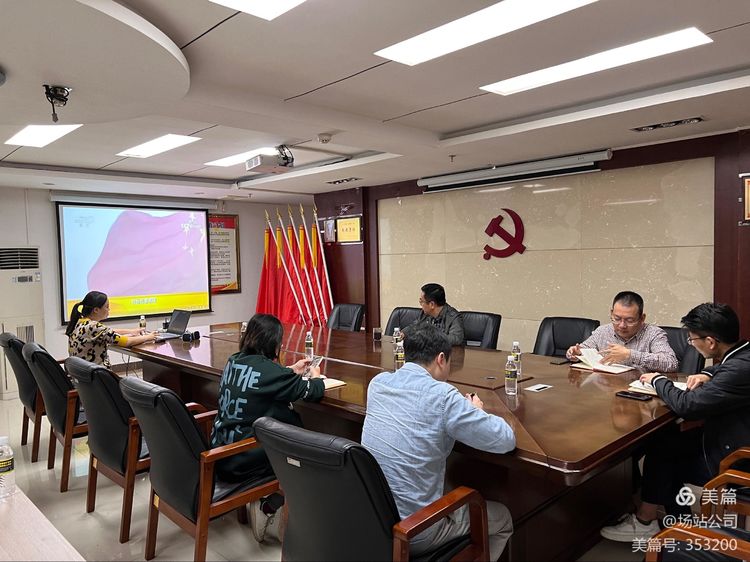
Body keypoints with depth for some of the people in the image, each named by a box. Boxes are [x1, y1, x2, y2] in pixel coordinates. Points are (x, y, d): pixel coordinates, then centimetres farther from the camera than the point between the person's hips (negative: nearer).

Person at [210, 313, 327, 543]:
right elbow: (313, 392, -7)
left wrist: (292, 371, 27)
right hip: (241, 462, -7)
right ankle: (268, 509, 9)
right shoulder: (269, 370, -19)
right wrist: (316, 377, 14)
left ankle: (264, 501, 19)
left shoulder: (233, 362, 3)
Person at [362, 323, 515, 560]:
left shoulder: (378, 382, -2)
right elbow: (506, 441, -14)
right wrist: (475, 412, 5)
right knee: (502, 518, 21)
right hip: (413, 531, -6)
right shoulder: (442, 396, -21)